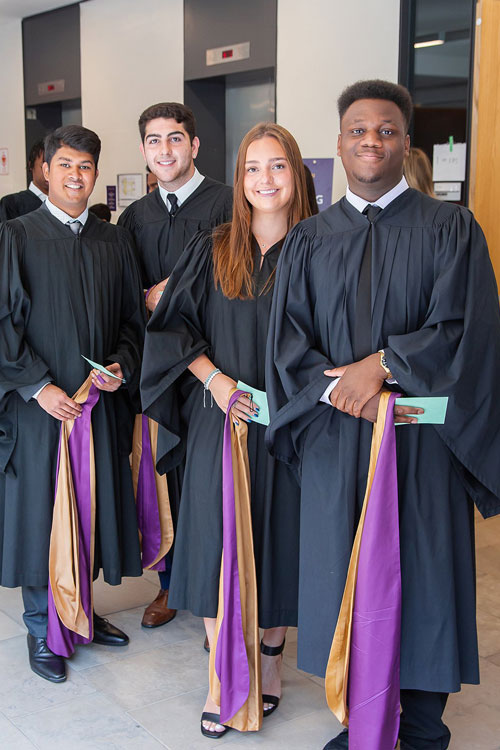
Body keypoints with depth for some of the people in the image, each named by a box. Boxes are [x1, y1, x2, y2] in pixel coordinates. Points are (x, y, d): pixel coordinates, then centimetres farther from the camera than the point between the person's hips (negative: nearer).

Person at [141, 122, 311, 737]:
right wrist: (215, 379, -12)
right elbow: (171, 326, 2)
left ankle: (270, 657, 30)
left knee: (278, 537, 9)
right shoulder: (211, 251, 3)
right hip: (220, 417, 1)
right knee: (218, 542, 3)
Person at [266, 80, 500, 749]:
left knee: (423, 580, 7)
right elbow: (287, 343, 0)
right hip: (335, 441, 2)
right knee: (345, 579, 8)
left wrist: (381, 362, -17)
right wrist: (347, 390, -16)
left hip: (423, 443, -1)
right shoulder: (308, 241, 9)